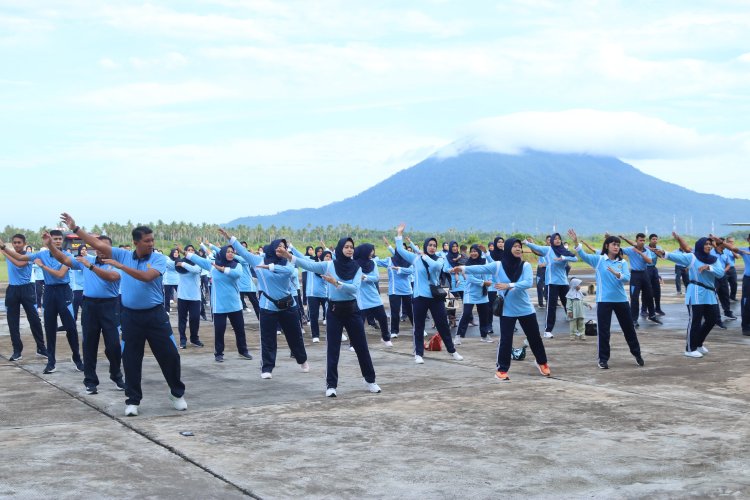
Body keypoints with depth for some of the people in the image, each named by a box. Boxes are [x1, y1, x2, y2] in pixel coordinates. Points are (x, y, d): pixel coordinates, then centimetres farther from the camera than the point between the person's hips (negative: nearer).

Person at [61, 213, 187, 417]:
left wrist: (120, 266, -23)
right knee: (131, 360, 5)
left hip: (155, 315, -2)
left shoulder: (159, 259, -7)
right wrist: (75, 228, -3)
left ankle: (177, 394, 22)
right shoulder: (124, 255, 2)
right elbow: (98, 244, 0)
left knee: (169, 355, 3)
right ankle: (133, 400, 17)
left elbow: (146, 276, -24)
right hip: (131, 316, 2)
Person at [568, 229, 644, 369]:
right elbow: (584, 255, -18)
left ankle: (637, 355, 30)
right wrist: (576, 242, -33)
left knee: (629, 328, 13)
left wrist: (616, 273, -29)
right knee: (603, 330, 0)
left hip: (621, 300, 2)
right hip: (603, 300, -2)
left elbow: (627, 278, -9)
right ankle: (603, 359, 12)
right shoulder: (598, 260, -2)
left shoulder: (623, 262, 4)